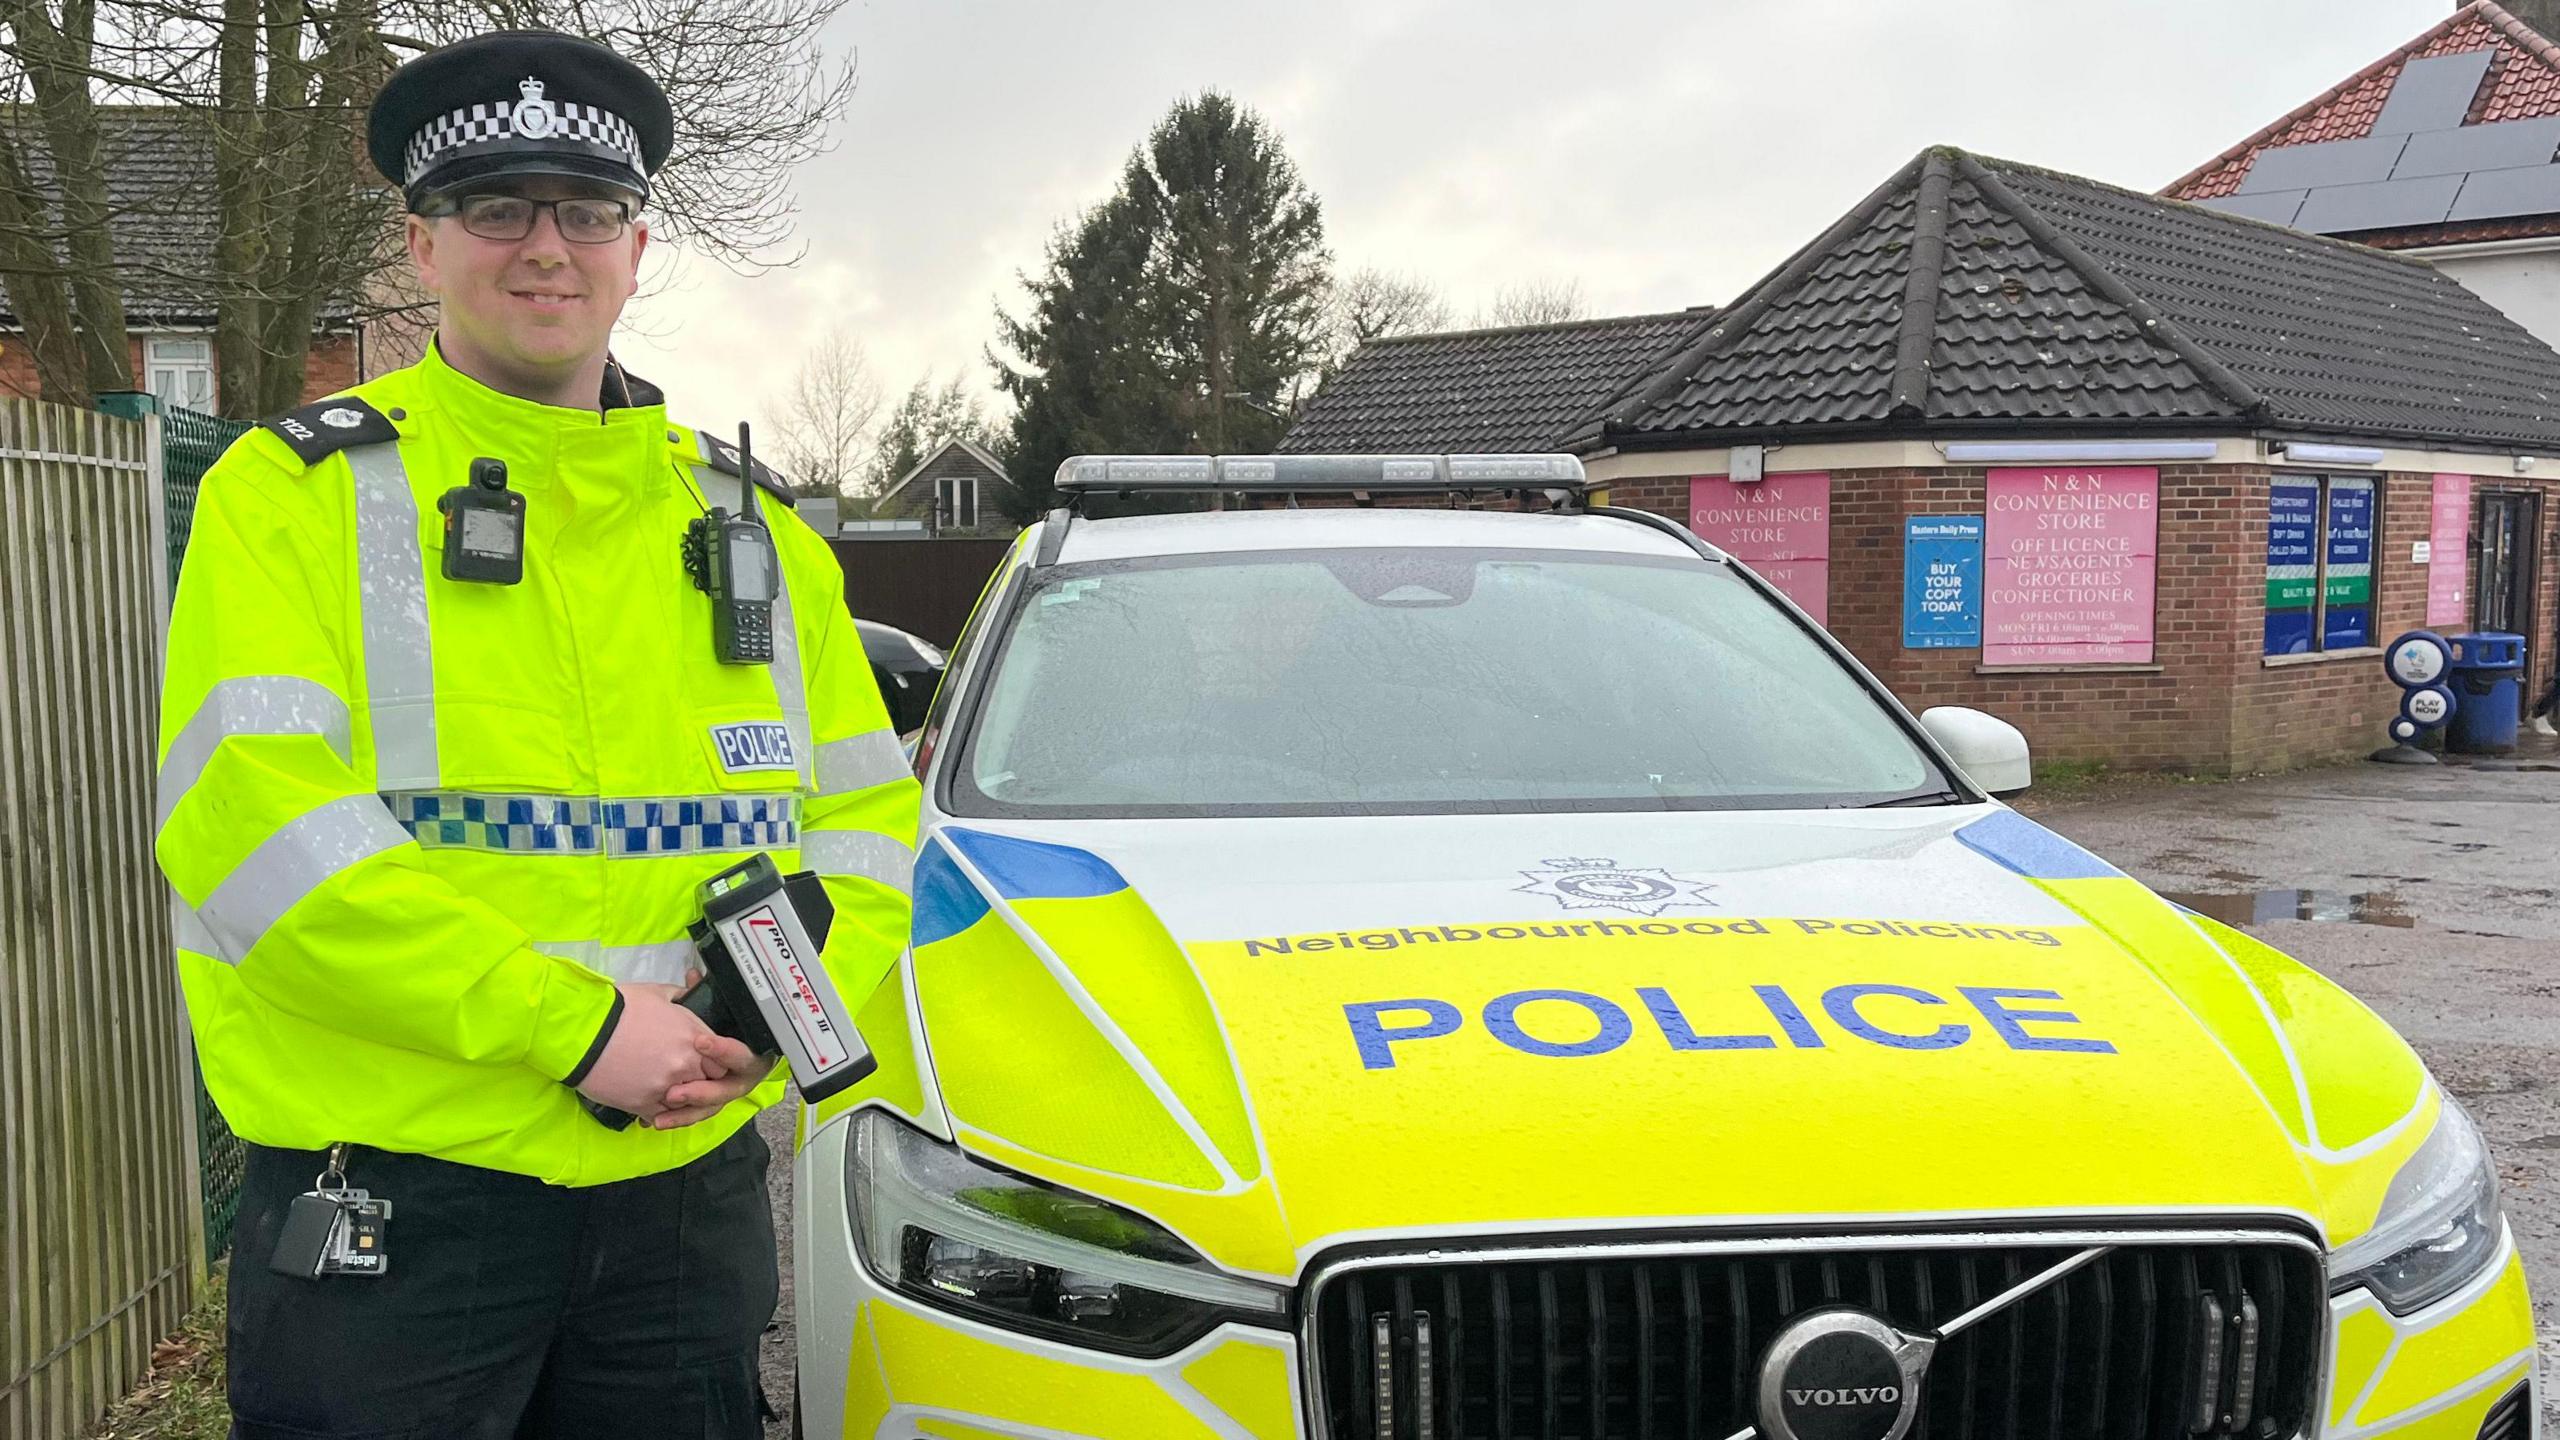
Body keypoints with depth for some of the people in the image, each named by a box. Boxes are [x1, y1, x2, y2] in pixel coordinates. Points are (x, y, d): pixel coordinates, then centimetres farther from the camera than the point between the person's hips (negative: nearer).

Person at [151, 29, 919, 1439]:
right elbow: (254, 826, -15)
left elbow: (866, 808, 12)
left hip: (689, 1189, 4)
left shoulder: (748, 521, 11)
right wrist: (576, 1023, -19)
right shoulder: (295, 491, -2)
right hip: (386, 1205, -4)